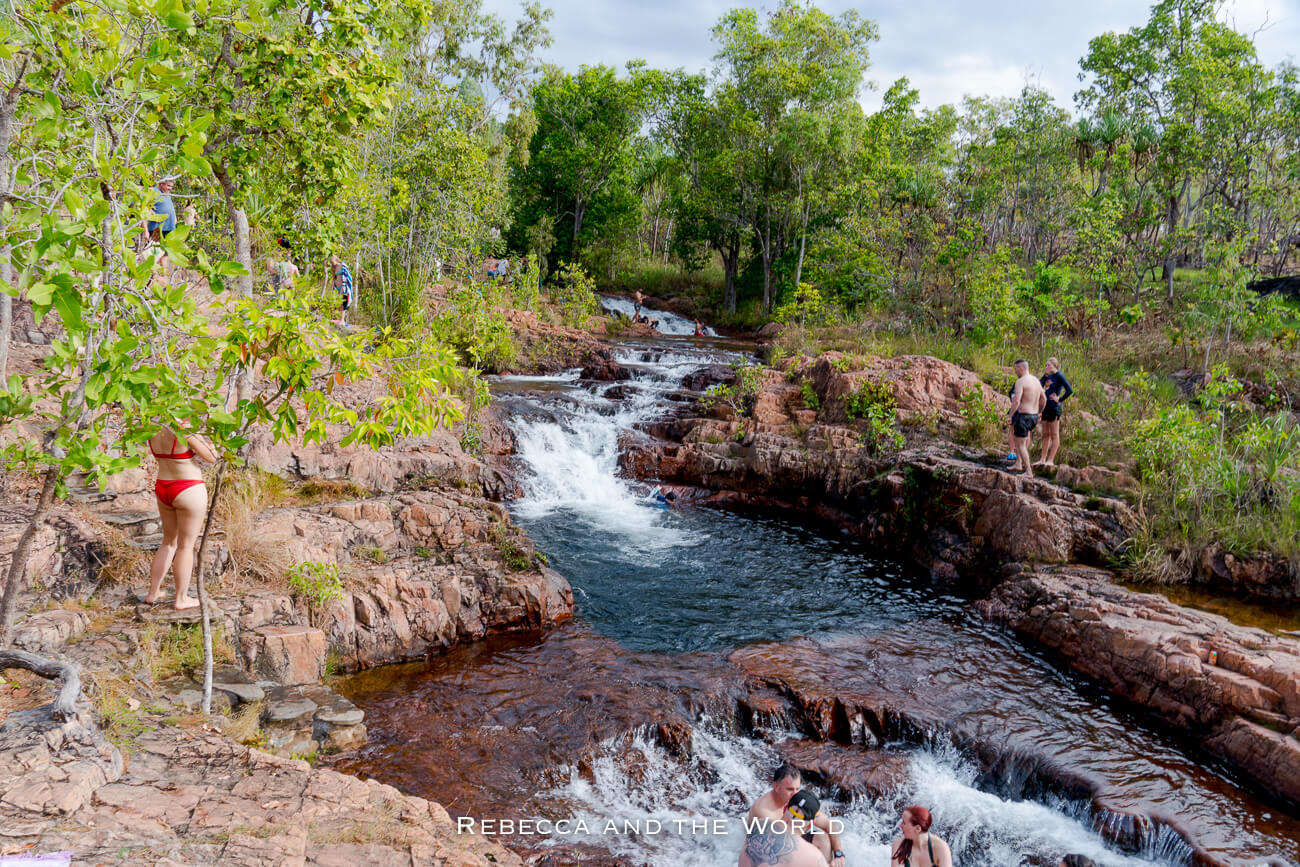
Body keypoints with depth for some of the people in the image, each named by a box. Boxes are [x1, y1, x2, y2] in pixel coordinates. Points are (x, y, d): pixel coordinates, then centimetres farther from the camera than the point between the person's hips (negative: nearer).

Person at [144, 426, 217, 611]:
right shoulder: (186, 434, -21)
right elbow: (211, 457, -12)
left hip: (164, 491, 7)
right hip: (189, 494, -7)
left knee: (169, 542, 23)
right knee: (186, 546, 5)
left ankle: (152, 593, 26)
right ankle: (181, 599, 14)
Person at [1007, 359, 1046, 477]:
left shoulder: (1020, 381, -15)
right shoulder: (1036, 380, 11)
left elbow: (1016, 401, -24)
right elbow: (1044, 399, 19)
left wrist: (1010, 417, -17)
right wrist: (1038, 413, 27)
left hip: (1024, 416, -9)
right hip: (1034, 416, 9)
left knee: (1021, 445, 1)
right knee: (1016, 436, 26)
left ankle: (1028, 471, 1)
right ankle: (1018, 464, 26)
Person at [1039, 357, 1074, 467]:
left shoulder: (1059, 376, -9)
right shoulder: (1048, 376, 13)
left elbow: (1070, 390, -16)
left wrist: (1059, 399, -11)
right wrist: (1044, 375, 1)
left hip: (1054, 408, -8)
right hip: (1045, 407, 8)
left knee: (1054, 435, -1)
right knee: (1045, 434, 12)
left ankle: (1051, 460, 1)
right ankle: (1043, 459, 18)